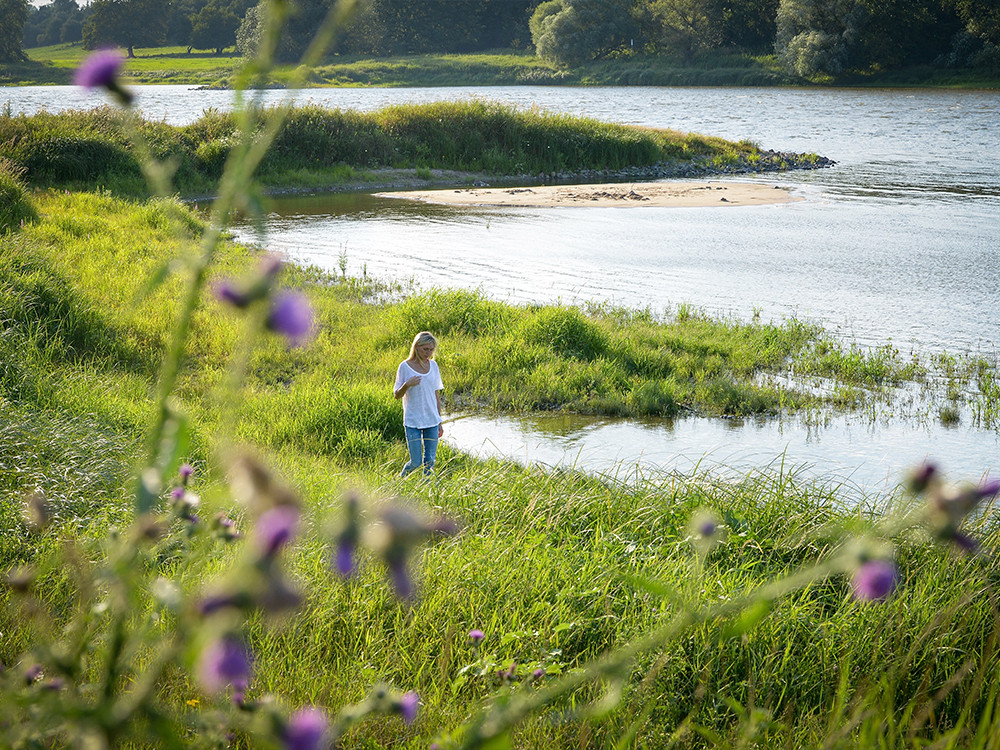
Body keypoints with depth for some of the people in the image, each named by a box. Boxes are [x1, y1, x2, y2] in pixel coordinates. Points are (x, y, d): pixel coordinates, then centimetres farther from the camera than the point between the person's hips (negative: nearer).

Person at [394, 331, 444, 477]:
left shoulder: (433, 365, 7)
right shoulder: (405, 367, -5)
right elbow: (397, 395, -2)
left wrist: (439, 422, 14)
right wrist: (407, 384, -23)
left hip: (432, 421, 4)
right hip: (413, 422, -4)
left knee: (430, 461, 4)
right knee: (415, 462, -4)